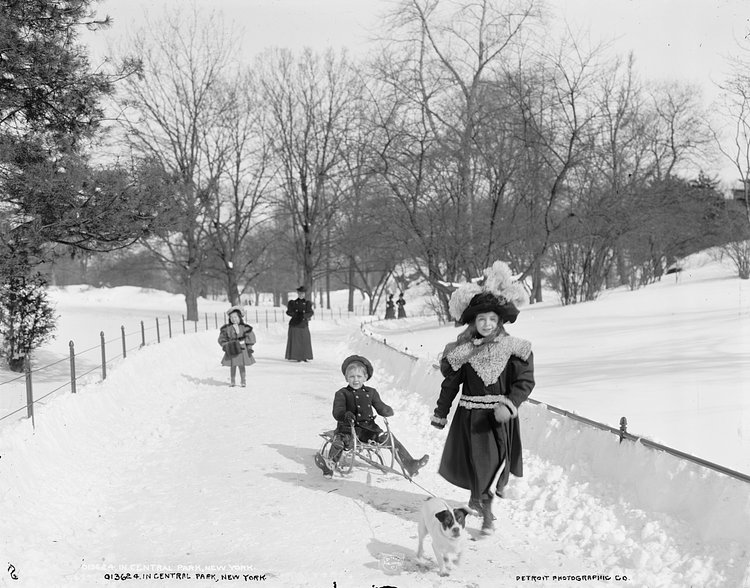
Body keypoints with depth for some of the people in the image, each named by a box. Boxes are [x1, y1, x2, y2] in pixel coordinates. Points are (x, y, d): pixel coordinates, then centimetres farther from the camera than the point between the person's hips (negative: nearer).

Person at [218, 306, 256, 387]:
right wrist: (225, 345, -9)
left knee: (241, 365, 2)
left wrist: (249, 348, -1)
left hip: (241, 348, -1)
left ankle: (243, 381, 11)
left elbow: (250, 337, 3)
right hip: (231, 349, 1)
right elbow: (222, 338, 5)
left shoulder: (244, 327, -2)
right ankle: (232, 381, 15)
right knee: (232, 365, 3)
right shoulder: (227, 328, -1)